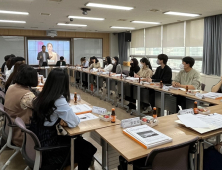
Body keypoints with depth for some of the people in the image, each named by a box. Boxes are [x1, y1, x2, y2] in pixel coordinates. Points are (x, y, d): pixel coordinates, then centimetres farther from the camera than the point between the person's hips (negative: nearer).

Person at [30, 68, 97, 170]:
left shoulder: (42, 96, -1)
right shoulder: (59, 101, -24)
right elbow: (75, 122, -18)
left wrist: (62, 119, -5)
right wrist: (64, 119, 1)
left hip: (37, 141, 8)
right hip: (46, 147, -7)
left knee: (79, 140, 19)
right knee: (87, 150, 6)